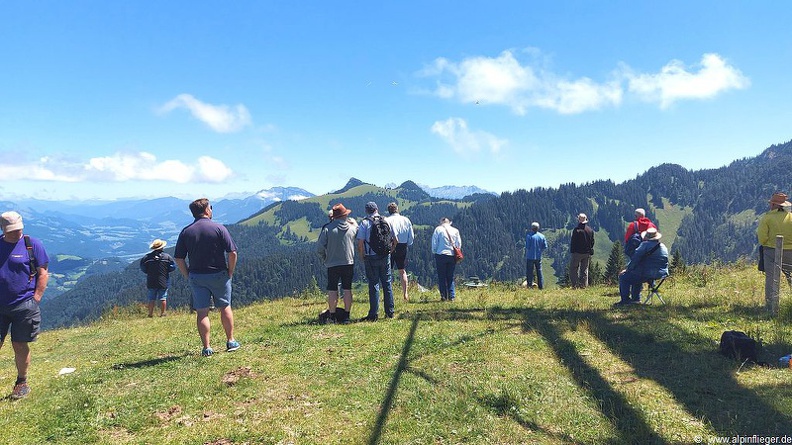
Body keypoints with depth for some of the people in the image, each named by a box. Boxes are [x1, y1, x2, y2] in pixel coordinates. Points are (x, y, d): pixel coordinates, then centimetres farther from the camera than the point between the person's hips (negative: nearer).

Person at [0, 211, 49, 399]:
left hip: (24, 305, -3)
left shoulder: (32, 244, -1)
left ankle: (22, 383, 21)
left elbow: (43, 274, -1)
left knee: (20, 345, 5)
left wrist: (35, 299, -9)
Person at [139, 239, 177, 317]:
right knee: (163, 299, 5)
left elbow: (142, 268, 1)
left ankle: (150, 314, 10)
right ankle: (162, 314, 6)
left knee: (151, 299, 9)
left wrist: (149, 272, 15)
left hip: (151, 282, 1)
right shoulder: (167, 257, -5)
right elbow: (173, 267, -3)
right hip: (163, 282, -1)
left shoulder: (147, 257, -3)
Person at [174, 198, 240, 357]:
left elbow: (179, 259, 0)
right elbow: (232, 253, -12)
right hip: (219, 275, -1)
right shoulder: (219, 228, -7)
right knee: (225, 307, 14)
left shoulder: (186, 232, 1)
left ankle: (206, 348, 6)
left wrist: (188, 277, 8)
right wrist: (230, 273, 0)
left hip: (196, 277, 2)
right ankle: (231, 341, 21)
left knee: (202, 312, 6)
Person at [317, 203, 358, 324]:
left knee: (332, 290, 6)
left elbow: (320, 247, -11)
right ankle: (346, 315, 10)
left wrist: (324, 258, 8)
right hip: (349, 263, 2)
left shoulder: (328, 228, -9)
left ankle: (332, 315, 8)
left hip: (333, 264, -2)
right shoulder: (353, 227, -2)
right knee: (347, 290, 7)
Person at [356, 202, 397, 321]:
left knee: (374, 285, 0)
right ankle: (390, 312, 15)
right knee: (387, 284, 10)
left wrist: (362, 257, 2)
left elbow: (360, 244, -12)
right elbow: (395, 240, 8)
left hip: (371, 258, -3)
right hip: (385, 257, 3)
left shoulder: (365, 223, -7)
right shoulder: (386, 222, 5)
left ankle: (374, 314, 2)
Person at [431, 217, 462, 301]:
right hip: (452, 256, 3)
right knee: (450, 277, 10)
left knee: (441, 277, 4)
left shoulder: (438, 229, 1)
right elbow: (459, 245, 7)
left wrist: (434, 252, 12)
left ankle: (444, 296, 2)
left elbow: (434, 243, -2)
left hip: (441, 255, -3)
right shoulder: (455, 230, 9)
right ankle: (452, 296, 5)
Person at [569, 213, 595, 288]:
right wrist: (590, 253, 16)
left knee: (573, 268, 3)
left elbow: (573, 242, -10)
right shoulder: (590, 230, 5)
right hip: (587, 253, 5)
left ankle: (575, 284, -3)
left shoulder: (576, 230, -11)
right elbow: (592, 242, 10)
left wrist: (572, 251, -3)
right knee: (584, 269, 11)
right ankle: (584, 285, 10)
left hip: (577, 252, -5)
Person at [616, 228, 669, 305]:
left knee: (623, 277, 4)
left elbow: (635, 258, -14)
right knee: (635, 277, 33)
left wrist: (627, 269, -5)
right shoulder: (664, 247, 13)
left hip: (647, 274, -9)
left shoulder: (645, 244, -11)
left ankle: (625, 300, 7)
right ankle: (636, 298, 35)